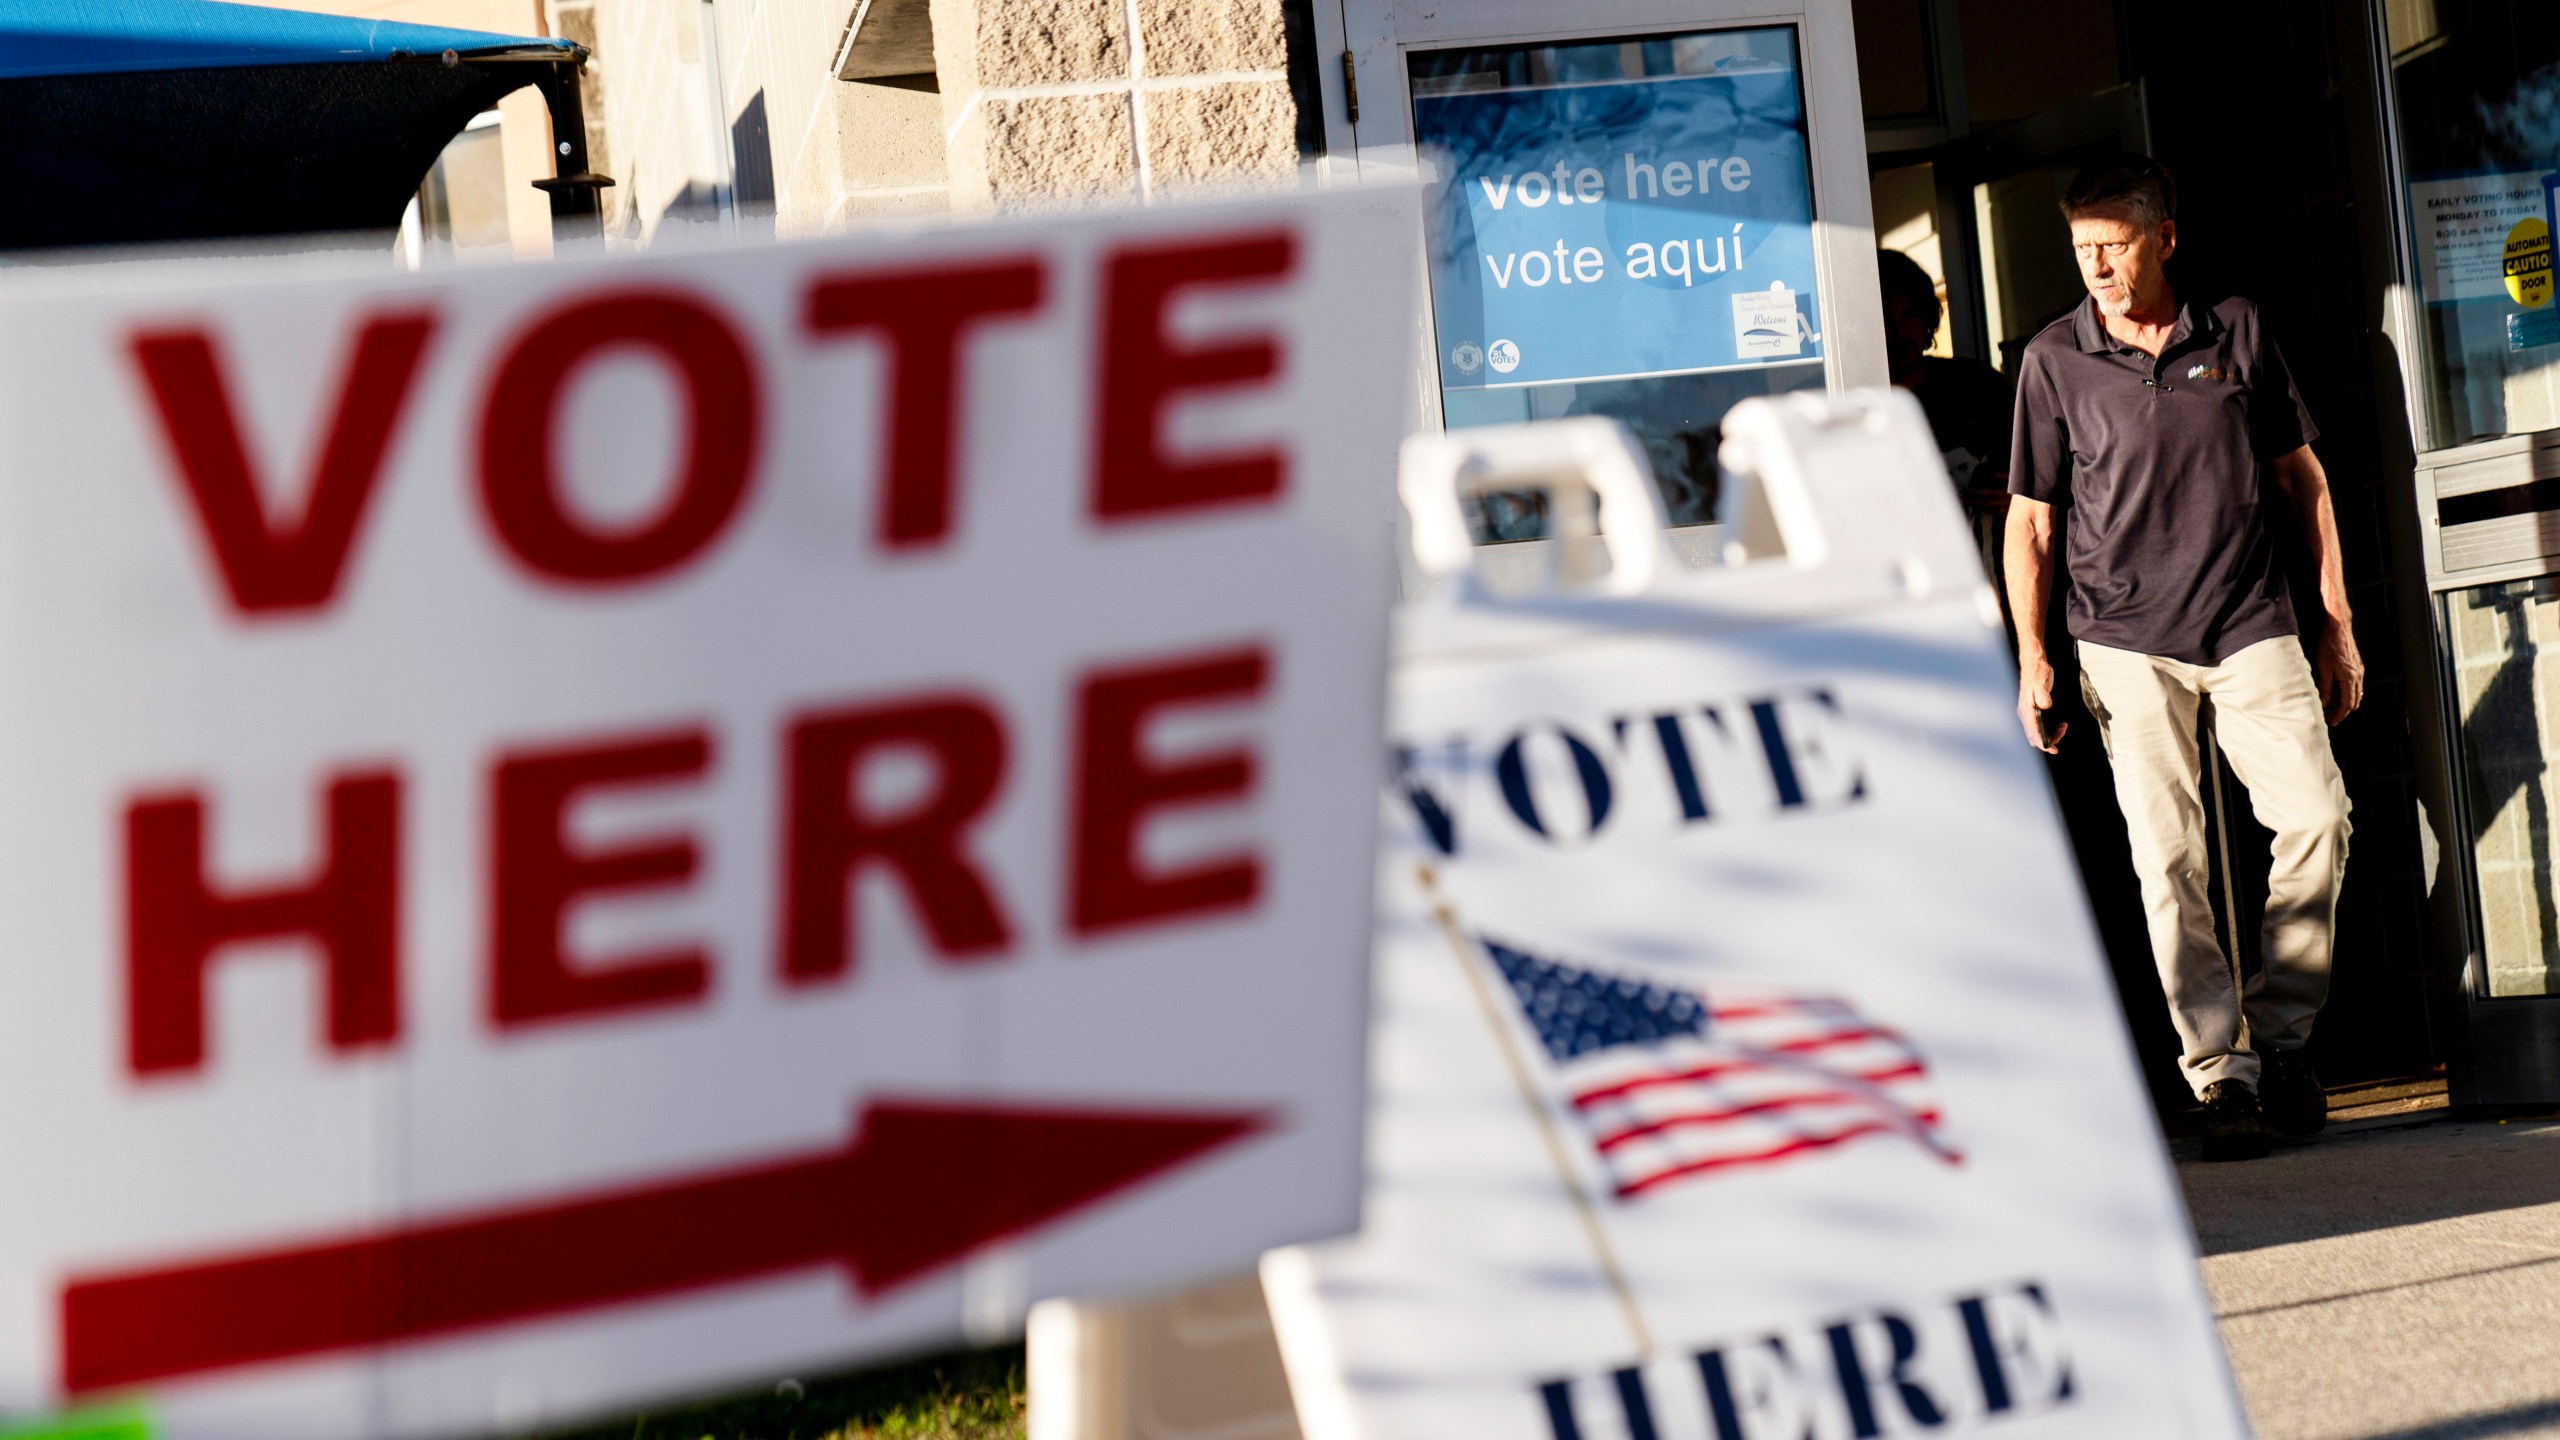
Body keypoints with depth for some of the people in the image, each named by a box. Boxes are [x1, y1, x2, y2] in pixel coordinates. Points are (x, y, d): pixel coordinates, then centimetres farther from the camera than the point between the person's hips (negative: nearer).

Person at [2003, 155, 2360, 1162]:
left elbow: (2301, 477, 12)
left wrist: (2338, 624, 10)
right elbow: (2030, 519, 8)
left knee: (2318, 816, -11)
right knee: (2167, 857, -6)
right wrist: (2032, 655, -1)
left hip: (2250, 624, 1)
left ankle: (2281, 1033, 6)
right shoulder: (2054, 360, 3)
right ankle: (2219, 1069, 1)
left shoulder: (2236, 333, 6)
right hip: (2126, 641, -1)